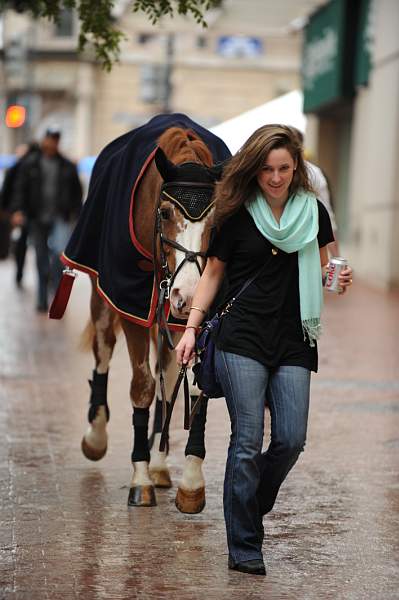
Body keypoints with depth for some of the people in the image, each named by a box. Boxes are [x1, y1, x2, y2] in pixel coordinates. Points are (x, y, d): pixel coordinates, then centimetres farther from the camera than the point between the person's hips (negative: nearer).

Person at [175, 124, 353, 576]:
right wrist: (191, 328, 2)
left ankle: (251, 509, 22)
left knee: (291, 439, -6)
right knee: (248, 441, -8)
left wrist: (338, 280, -4)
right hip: (241, 339, -2)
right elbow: (213, 273, 10)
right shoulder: (237, 214, 2)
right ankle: (244, 550, -2)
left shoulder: (313, 212, 8)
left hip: (293, 343, 3)